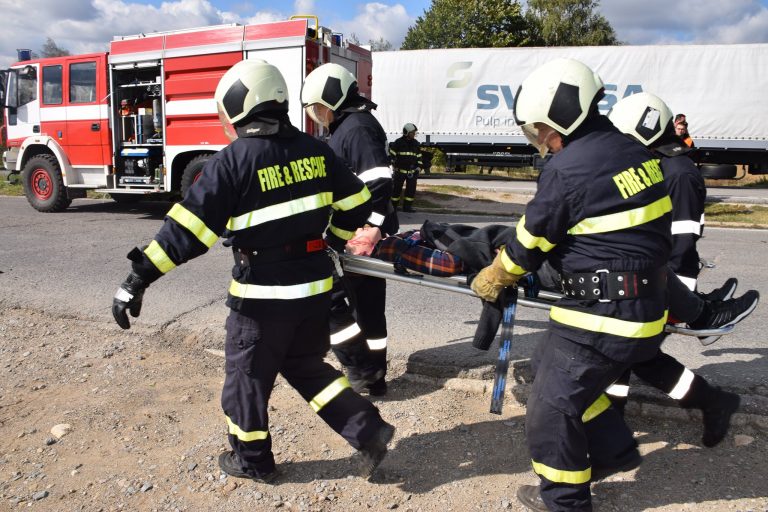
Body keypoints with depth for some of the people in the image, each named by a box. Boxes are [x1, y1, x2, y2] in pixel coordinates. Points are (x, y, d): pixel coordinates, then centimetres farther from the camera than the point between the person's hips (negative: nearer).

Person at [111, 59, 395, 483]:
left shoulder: (233, 161, -14)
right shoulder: (314, 150, 3)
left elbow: (188, 228, -17)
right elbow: (356, 203, 10)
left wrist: (140, 276, -12)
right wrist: (332, 242, 24)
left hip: (262, 292, -6)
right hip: (316, 285, 6)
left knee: (247, 376, 15)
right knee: (307, 367, 24)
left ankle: (252, 460, 32)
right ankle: (368, 430, 19)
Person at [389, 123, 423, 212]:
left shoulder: (416, 143, 10)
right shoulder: (398, 142, -5)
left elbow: (419, 157, 18)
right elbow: (391, 154, -1)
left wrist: (419, 168, 10)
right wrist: (392, 166, -4)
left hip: (412, 171, 4)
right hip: (400, 170, -4)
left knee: (411, 189, 2)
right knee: (397, 189, 0)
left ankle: (407, 206, 11)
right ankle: (393, 206, 11)